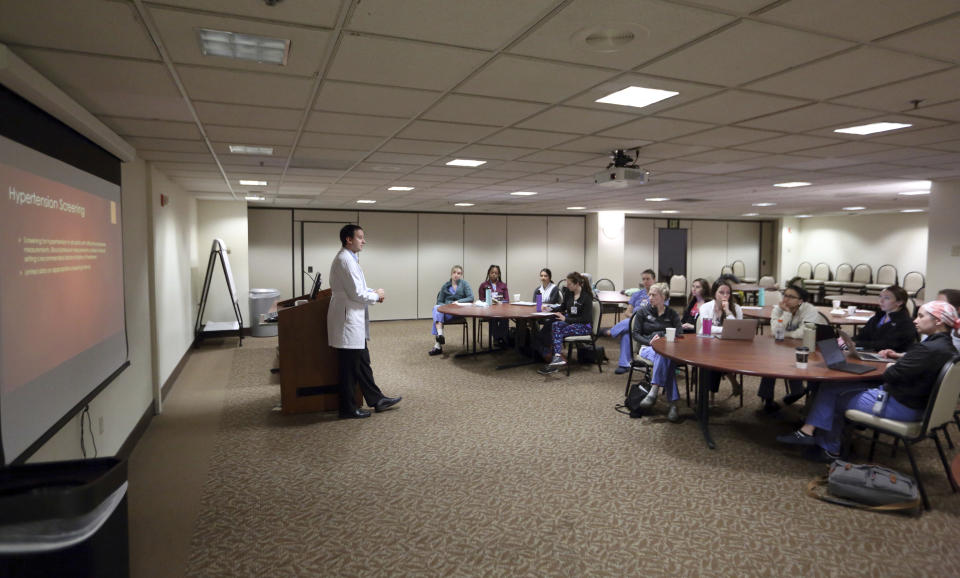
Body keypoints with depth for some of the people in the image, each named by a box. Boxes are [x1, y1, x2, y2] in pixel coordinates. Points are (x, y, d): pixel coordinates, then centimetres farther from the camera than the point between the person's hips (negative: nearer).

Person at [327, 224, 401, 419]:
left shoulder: (348, 258, 14)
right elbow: (357, 294, -21)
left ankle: (377, 399, 26)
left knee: (362, 363, 16)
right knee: (350, 367, 1)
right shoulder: (345, 260, -18)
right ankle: (348, 408, 13)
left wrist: (372, 293, 7)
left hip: (354, 322, 11)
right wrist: (376, 296, -5)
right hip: (348, 322, -11)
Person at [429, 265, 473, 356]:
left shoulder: (464, 284, 6)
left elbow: (471, 298, -3)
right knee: (436, 308, -33)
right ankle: (440, 334, -49)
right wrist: (445, 306, -6)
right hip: (445, 309, 4)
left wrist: (458, 301, -16)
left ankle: (437, 345, -38)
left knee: (437, 314, -32)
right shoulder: (445, 286, 16)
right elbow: (439, 301, 16)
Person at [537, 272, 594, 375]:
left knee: (556, 331, -27)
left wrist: (565, 319, -19)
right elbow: (563, 307, 21)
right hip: (570, 321, 6)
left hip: (584, 326, -6)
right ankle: (558, 357, -36)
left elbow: (586, 319, -16)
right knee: (555, 325, -26)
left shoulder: (586, 297, -13)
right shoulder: (568, 293, 5)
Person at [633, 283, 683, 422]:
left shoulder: (672, 314, 19)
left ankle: (654, 391, -50)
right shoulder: (643, 312, 16)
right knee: (665, 357, -37)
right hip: (648, 348, -1)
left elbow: (679, 335, 7)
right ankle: (673, 403, -46)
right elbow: (636, 334, 8)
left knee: (664, 356, -39)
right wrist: (649, 342, -11)